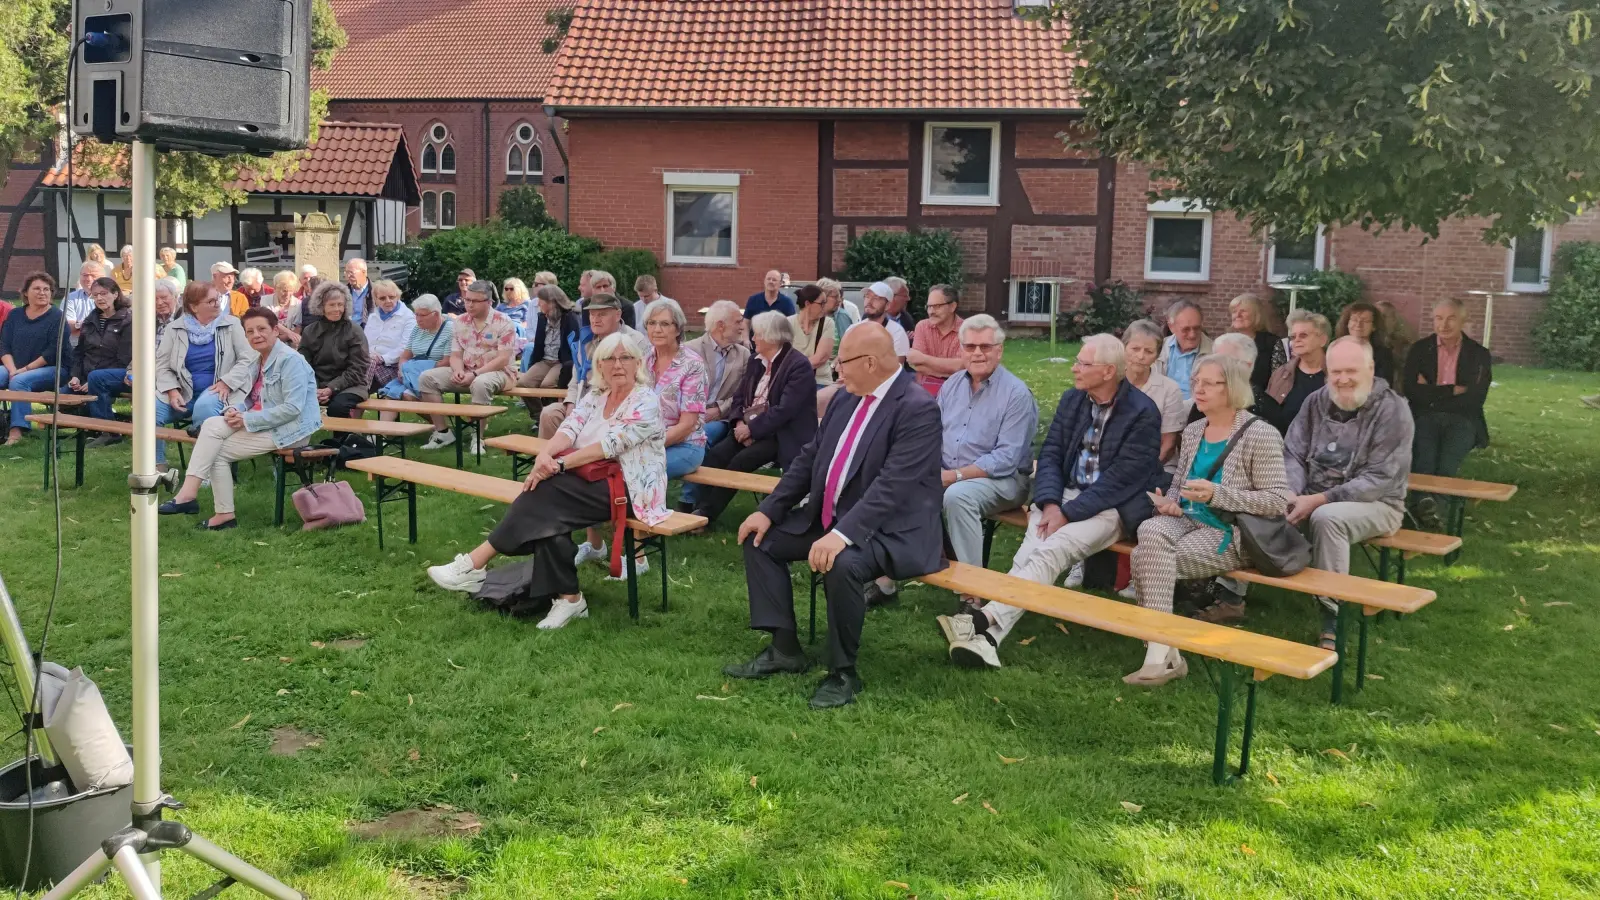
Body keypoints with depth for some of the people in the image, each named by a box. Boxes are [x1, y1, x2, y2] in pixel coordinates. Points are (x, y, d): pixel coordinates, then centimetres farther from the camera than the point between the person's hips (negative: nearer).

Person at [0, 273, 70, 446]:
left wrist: (25, 369, -17)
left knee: (19, 381, -31)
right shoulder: (15, 316, 14)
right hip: (15, 368, 5)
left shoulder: (57, 317, -2)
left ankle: (17, 429, -36)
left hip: (52, 368, -5)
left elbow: (54, 351, -12)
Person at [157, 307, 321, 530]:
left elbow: (292, 408, -23)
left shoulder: (290, 361, -15)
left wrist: (247, 419, -20)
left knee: (219, 450, -14)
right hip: (260, 422, 8)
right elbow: (251, 399, 21)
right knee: (212, 425, -11)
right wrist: (235, 410, -5)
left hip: (289, 429, -8)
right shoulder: (255, 361, 13)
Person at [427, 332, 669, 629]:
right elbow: (570, 429, -3)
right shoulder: (595, 395, 12)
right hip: (596, 479, 7)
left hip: (630, 490, -6)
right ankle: (568, 597, -22)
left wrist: (558, 464, -23)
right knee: (548, 510, -26)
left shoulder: (645, 402, -9)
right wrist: (545, 454, -25)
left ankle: (475, 564, -25)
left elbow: (610, 445, -19)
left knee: (547, 491, -26)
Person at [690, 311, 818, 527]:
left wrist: (751, 429, -18)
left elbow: (784, 410, -20)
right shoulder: (756, 360, 12)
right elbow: (740, 397, 13)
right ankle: (699, 509, -21)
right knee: (715, 455, -18)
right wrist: (739, 422, -7)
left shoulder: (799, 365, -13)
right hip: (748, 428, 7)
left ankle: (706, 514, -20)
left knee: (741, 461, -27)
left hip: (781, 435, -7)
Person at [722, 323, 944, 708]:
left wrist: (842, 534, -37)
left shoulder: (918, 408, -19)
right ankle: (784, 648, 11)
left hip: (890, 530, -9)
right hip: (830, 518, 9)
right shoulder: (848, 399, 7)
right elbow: (809, 458, 11)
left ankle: (843, 673, -13)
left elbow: (892, 485, -29)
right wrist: (768, 510, 3)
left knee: (842, 564, -36)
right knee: (760, 537, 7)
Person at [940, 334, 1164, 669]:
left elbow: (1121, 479, -15)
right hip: (1064, 496, 5)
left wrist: (1068, 514, -20)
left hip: (1111, 506, -5)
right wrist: (1050, 503, -12)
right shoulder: (1072, 400, 10)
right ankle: (989, 633, -43)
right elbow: (1050, 453, 7)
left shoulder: (1142, 412, -10)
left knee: (1049, 552, -32)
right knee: (1029, 555, -25)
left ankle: (985, 620, -46)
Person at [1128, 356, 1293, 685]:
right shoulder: (1193, 431, 13)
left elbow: (1279, 500, -13)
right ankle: (1162, 651, -28)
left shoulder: (1261, 435, -8)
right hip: (1188, 520, 6)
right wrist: (1170, 501, -2)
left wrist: (1217, 495, -22)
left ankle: (1160, 649, -18)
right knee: (1150, 532, -30)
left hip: (1231, 533, -6)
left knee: (1148, 559, -27)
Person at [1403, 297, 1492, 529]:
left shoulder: (1479, 354, 11)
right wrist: (1452, 391, -5)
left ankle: (1425, 507, -34)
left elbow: (1476, 398, 1)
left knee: (1447, 466, -32)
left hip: (1461, 420, 0)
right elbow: (1412, 391, 0)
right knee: (1423, 461, -33)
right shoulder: (1419, 349, 12)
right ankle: (1426, 506, -40)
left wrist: (1433, 394, -3)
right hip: (1425, 417, 0)